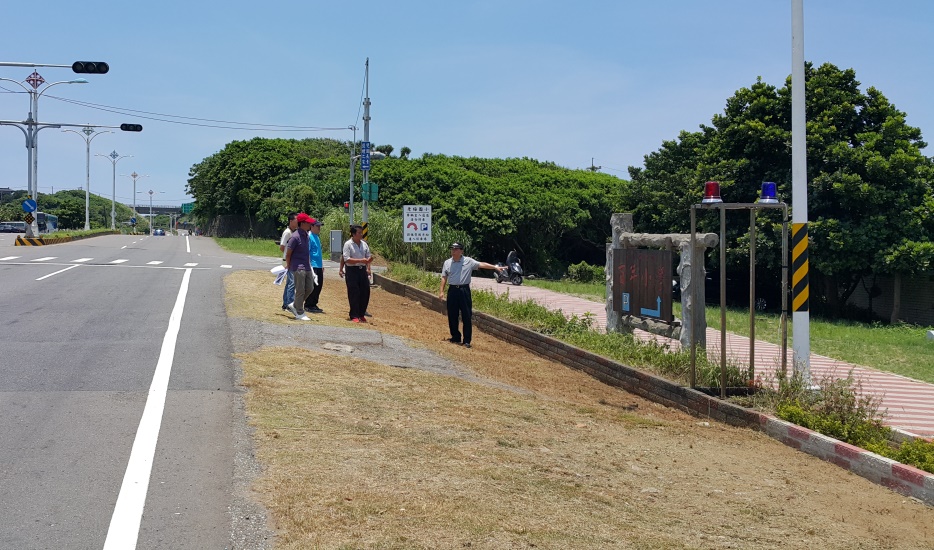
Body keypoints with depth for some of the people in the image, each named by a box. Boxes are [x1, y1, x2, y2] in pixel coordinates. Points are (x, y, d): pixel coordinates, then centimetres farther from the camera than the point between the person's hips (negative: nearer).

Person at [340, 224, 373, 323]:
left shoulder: (364, 244, 11)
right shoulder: (348, 244, -8)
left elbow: (368, 256, 15)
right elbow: (347, 259, -15)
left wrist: (368, 268, -3)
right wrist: (361, 260, -22)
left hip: (362, 270, 6)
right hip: (352, 270, -6)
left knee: (365, 292, 4)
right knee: (354, 293, -5)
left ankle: (361, 314, 16)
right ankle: (354, 316, 2)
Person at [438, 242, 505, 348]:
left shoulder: (468, 261, -2)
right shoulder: (447, 262, 6)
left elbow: (481, 264, -8)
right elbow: (444, 277, 9)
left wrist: (495, 267, -16)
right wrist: (441, 291, 4)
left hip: (464, 290, -3)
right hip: (452, 290, 3)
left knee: (467, 316, -2)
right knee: (452, 316, 7)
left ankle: (467, 341, 3)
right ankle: (456, 337, 22)